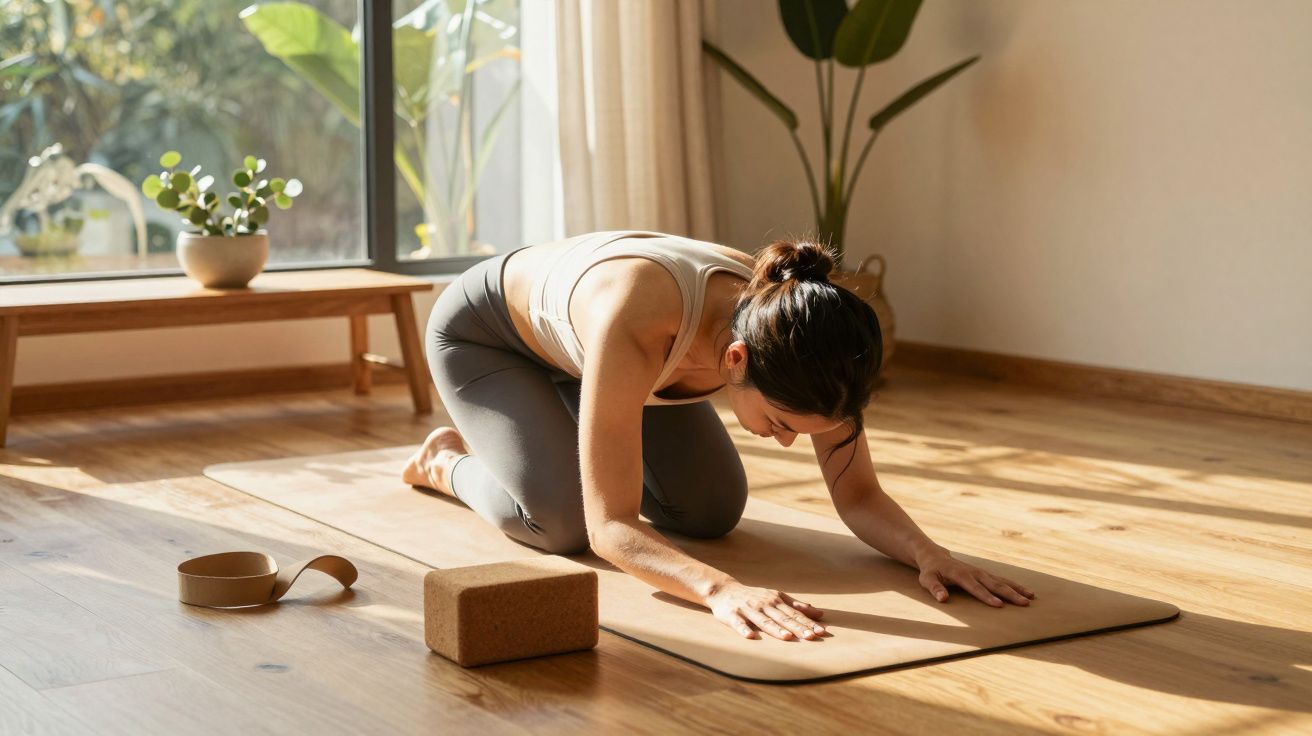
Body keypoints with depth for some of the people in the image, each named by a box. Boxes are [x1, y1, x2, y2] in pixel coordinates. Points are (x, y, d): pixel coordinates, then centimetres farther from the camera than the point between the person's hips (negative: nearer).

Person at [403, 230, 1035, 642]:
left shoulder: (798, 331, -32)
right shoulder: (636, 326, -48)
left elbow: (858, 496, -21)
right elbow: (610, 528, -46)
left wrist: (927, 553, -41)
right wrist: (722, 589, -63)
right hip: (483, 331, -5)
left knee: (714, 512, -2)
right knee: (564, 521, -24)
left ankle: (571, 437, 25)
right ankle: (448, 461, 9)